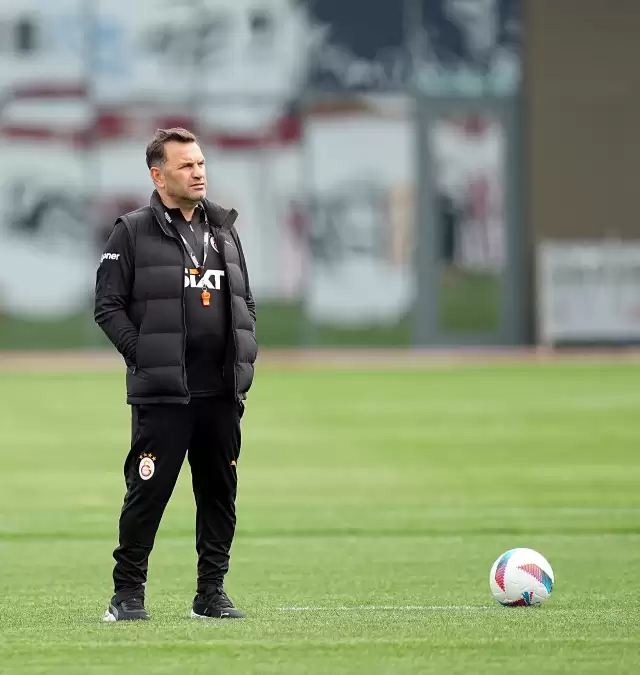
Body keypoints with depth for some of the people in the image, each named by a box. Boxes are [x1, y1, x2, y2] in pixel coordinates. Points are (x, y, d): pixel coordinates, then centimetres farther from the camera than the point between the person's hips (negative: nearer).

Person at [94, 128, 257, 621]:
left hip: (223, 391, 5)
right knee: (149, 491, -6)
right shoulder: (133, 233, -1)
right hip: (162, 394, -5)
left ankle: (212, 593, 15)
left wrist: (246, 355, 9)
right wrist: (144, 355, -11)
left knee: (220, 493, 7)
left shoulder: (224, 230, 15)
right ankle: (128, 594, 3)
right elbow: (108, 306, -3)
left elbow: (246, 301, 22)